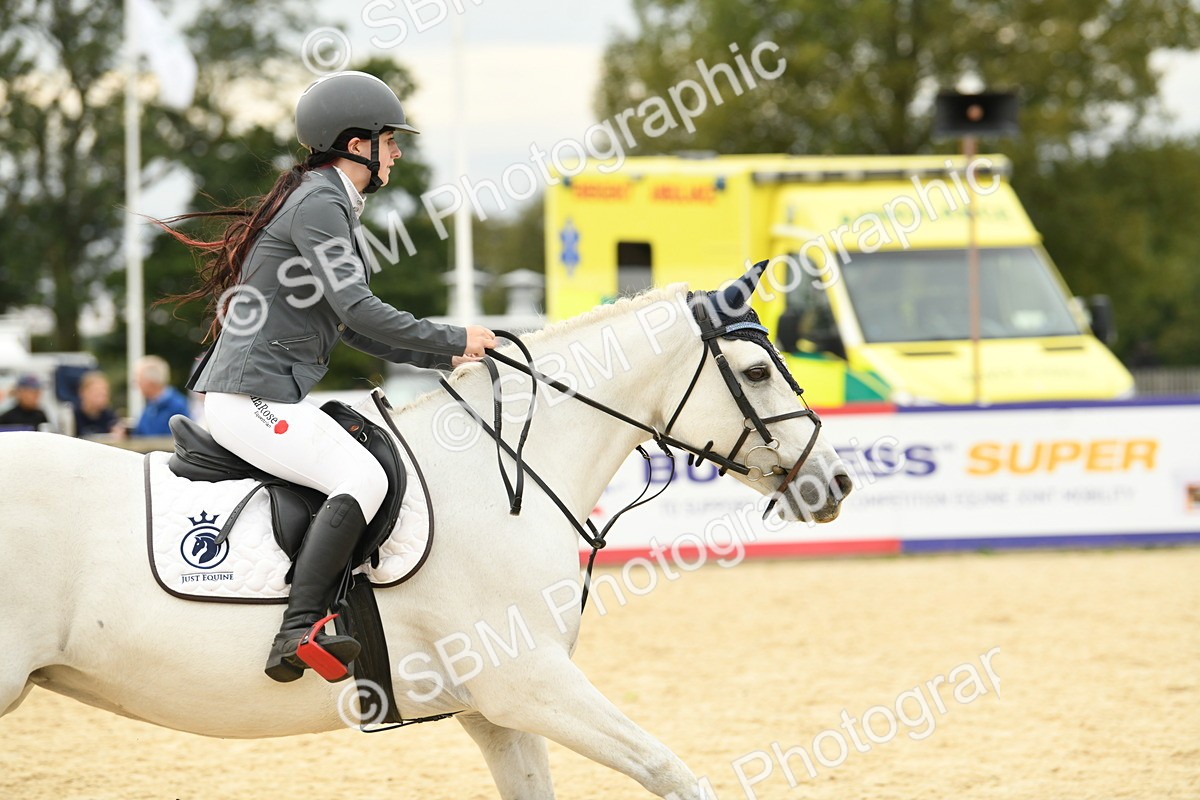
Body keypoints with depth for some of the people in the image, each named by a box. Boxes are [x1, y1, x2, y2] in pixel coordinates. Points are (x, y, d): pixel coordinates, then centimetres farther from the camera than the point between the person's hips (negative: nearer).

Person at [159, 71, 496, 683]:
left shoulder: (330, 205, 22)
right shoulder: (319, 204, -11)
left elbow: (350, 327, 25)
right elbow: (356, 309, -20)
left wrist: (442, 357, 18)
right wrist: (453, 340, -10)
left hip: (268, 397, 11)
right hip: (252, 397, -11)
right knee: (363, 476, -25)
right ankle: (298, 633, -36)